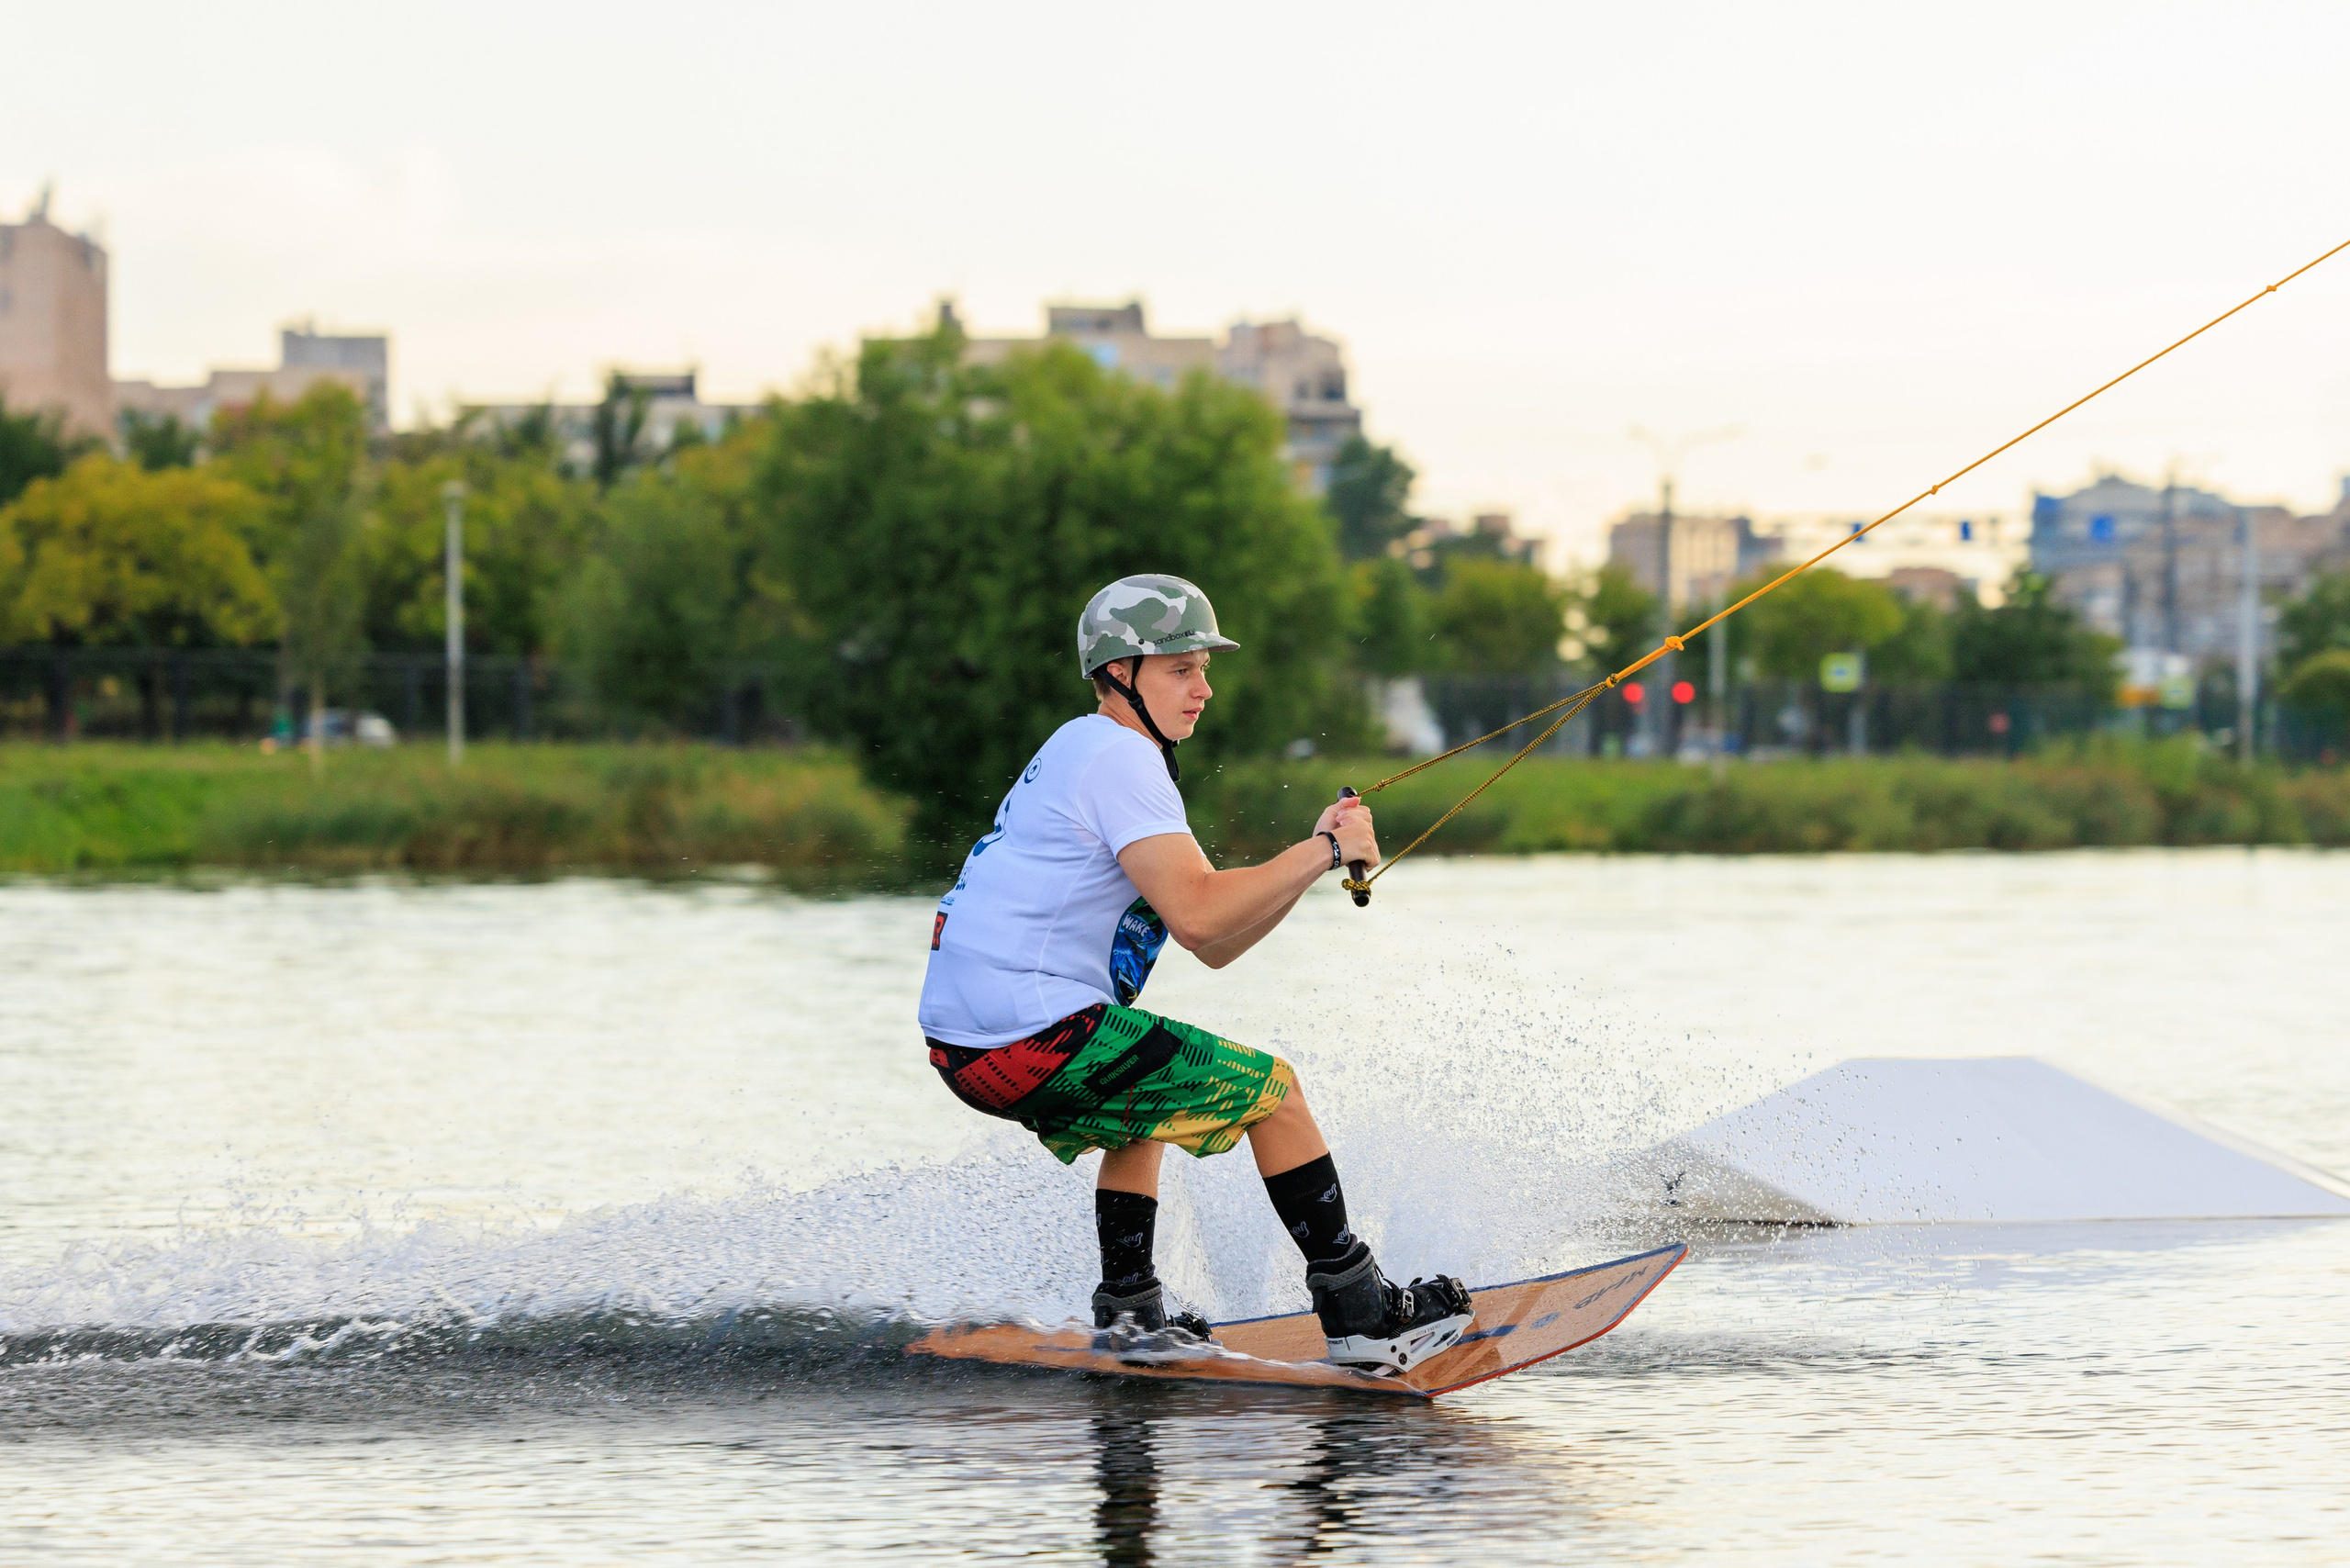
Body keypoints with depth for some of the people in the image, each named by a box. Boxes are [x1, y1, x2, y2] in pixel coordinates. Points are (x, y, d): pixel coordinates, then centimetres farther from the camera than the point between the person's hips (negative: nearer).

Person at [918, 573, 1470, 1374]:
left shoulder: (1083, 757, 23)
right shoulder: (1118, 756, -8)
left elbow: (1216, 945, 20)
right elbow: (1198, 916, -21)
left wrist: (1316, 853, 8)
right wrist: (1320, 853, -10)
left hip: (964, 1041, 10)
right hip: (1034, 1032, -10)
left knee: (1143, 1109, 35)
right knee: (1269, 1090, -3)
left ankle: (1129, 1312, 29)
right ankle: (1361, 1315, -1)